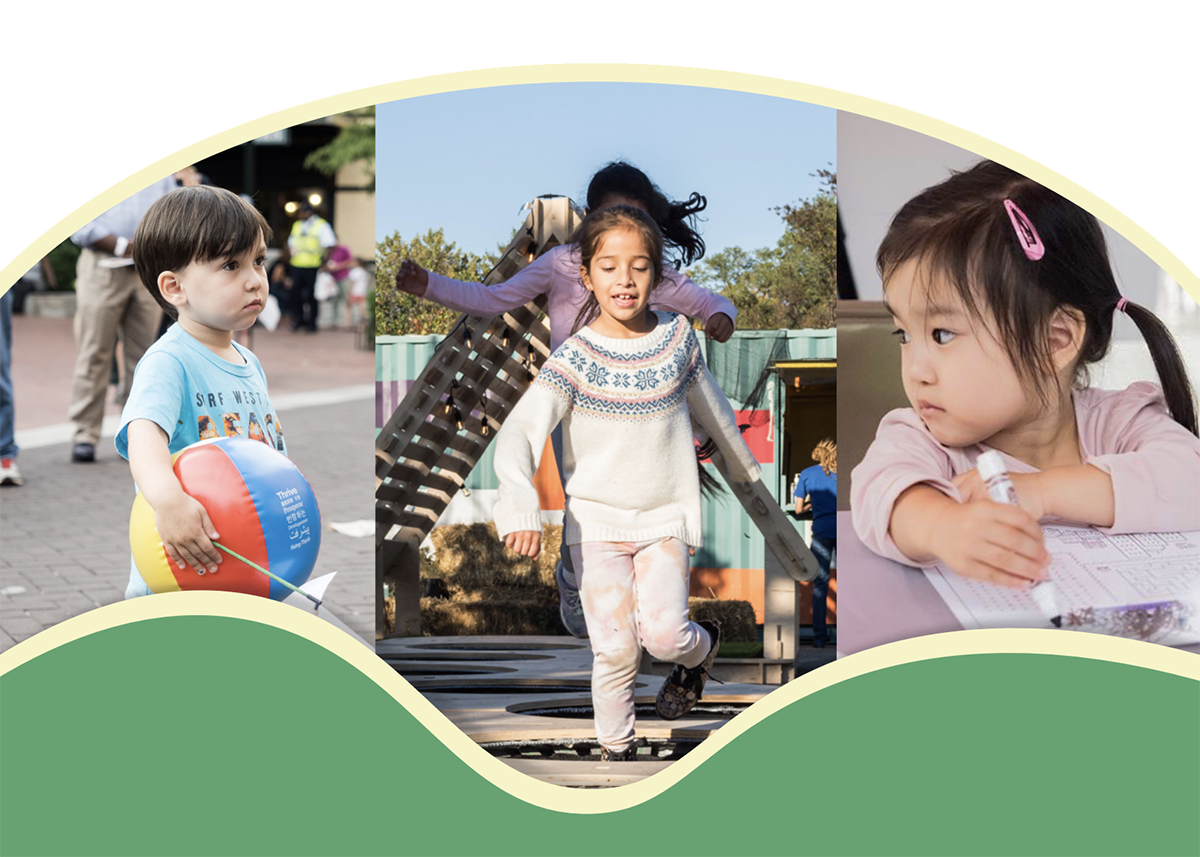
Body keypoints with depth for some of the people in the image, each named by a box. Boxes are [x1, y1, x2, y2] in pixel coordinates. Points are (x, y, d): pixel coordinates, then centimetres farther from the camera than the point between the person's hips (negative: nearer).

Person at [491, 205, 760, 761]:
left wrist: (745, 465, 32)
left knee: (662, 632, -16)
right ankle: (617, 747, 14)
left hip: (664, 519, 1)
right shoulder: (576, 357, -13)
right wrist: (520, 502, -42)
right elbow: (519, 433, -24)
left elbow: (707, 404, 17)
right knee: (615, 648, -9)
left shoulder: (677, 336, -2)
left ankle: (700, 648, 19)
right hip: (596, 520, -1)